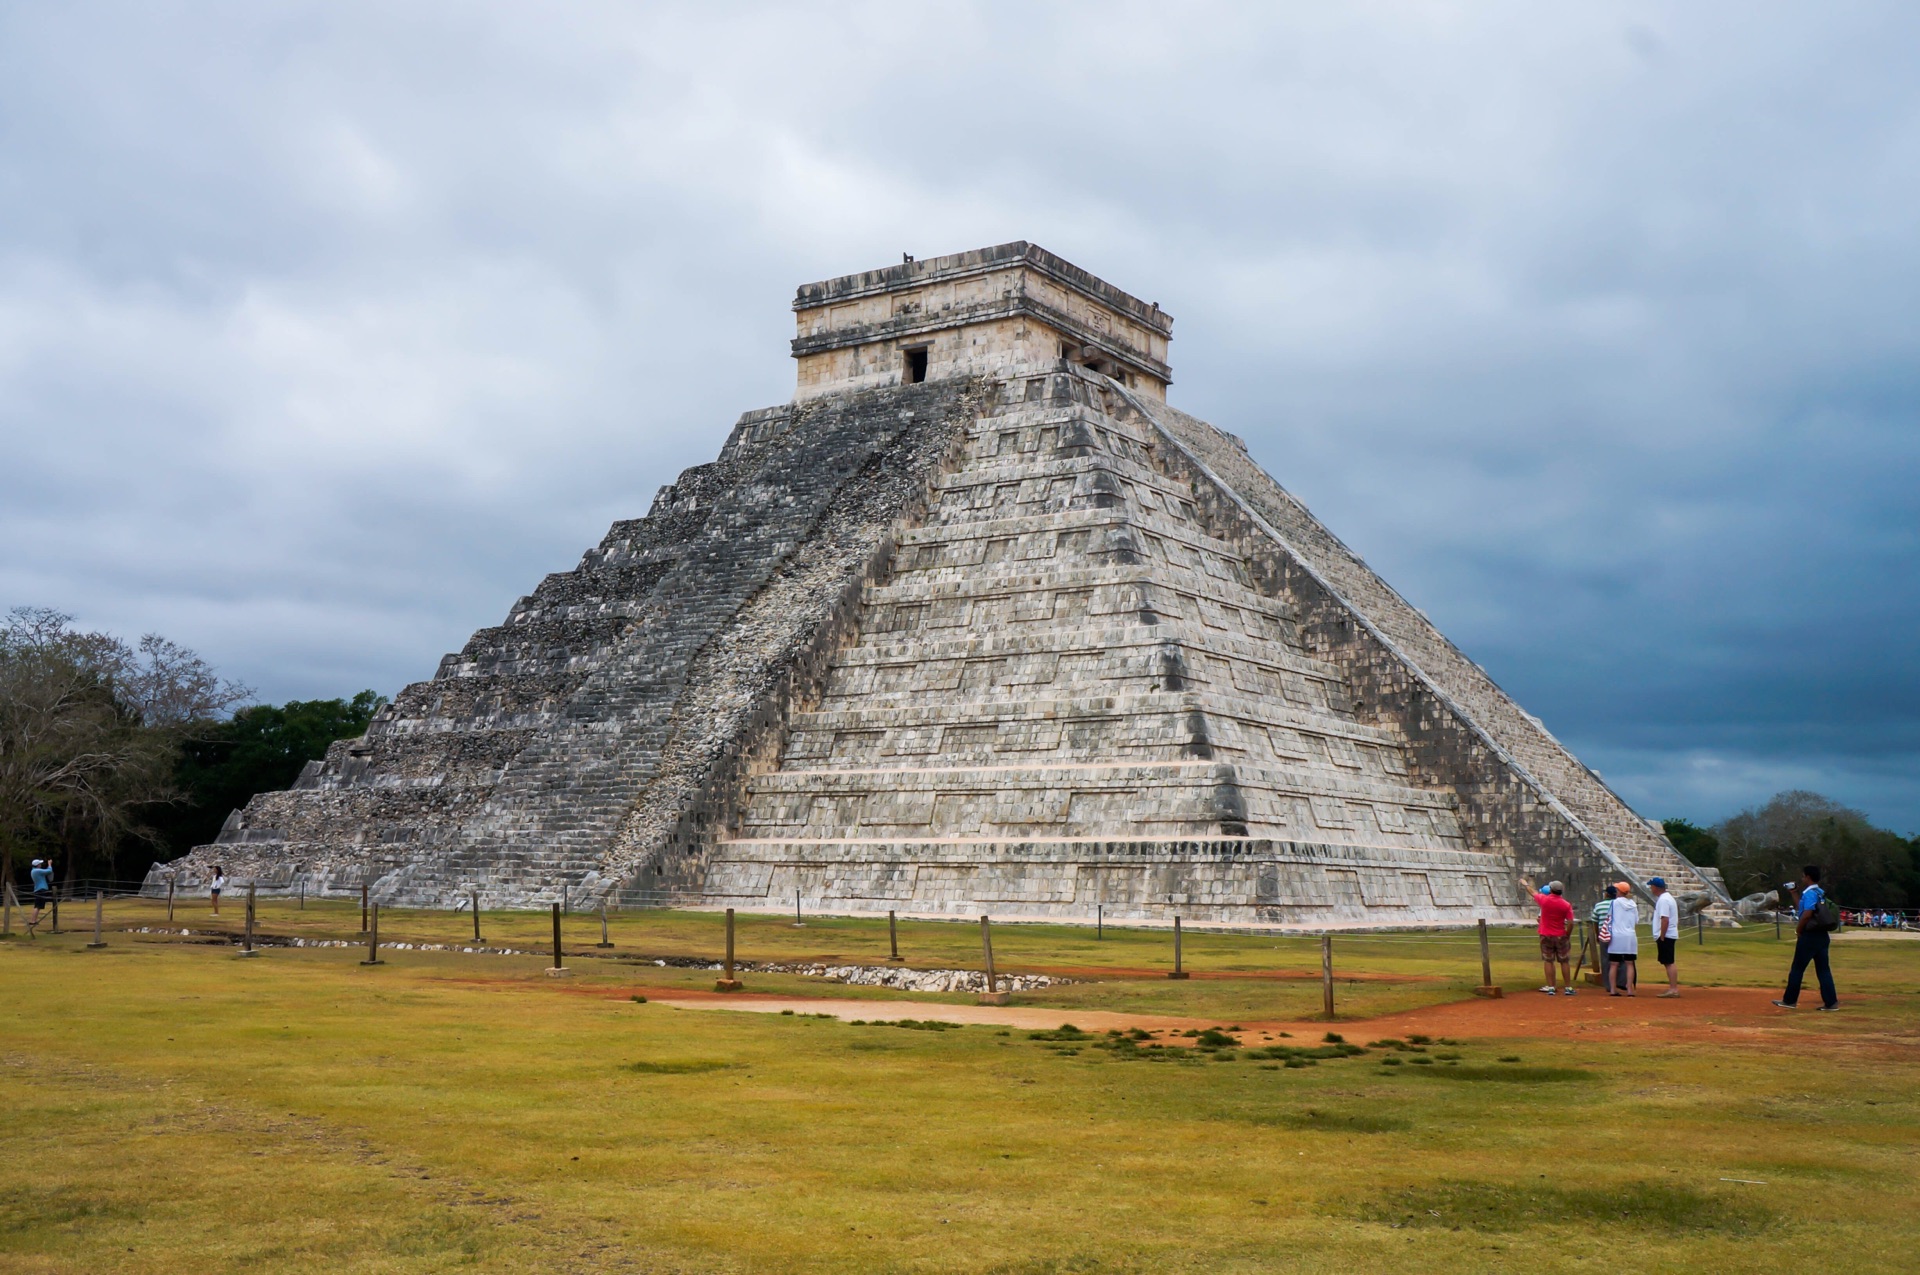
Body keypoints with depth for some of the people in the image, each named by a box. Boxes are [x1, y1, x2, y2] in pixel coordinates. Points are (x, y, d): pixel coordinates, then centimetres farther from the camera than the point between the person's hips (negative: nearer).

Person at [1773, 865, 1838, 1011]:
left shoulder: (1809, 893, -14)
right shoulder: (1821, 893, 14)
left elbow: (1807, 914, -25)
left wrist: (1798, 930, -12)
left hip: (1809, 936, -8)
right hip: (1822, 935, 8)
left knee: (1797, 968, 2)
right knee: (1823, 969, 7)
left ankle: (1790, 1000, 9)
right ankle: (1831, 1002, 1)